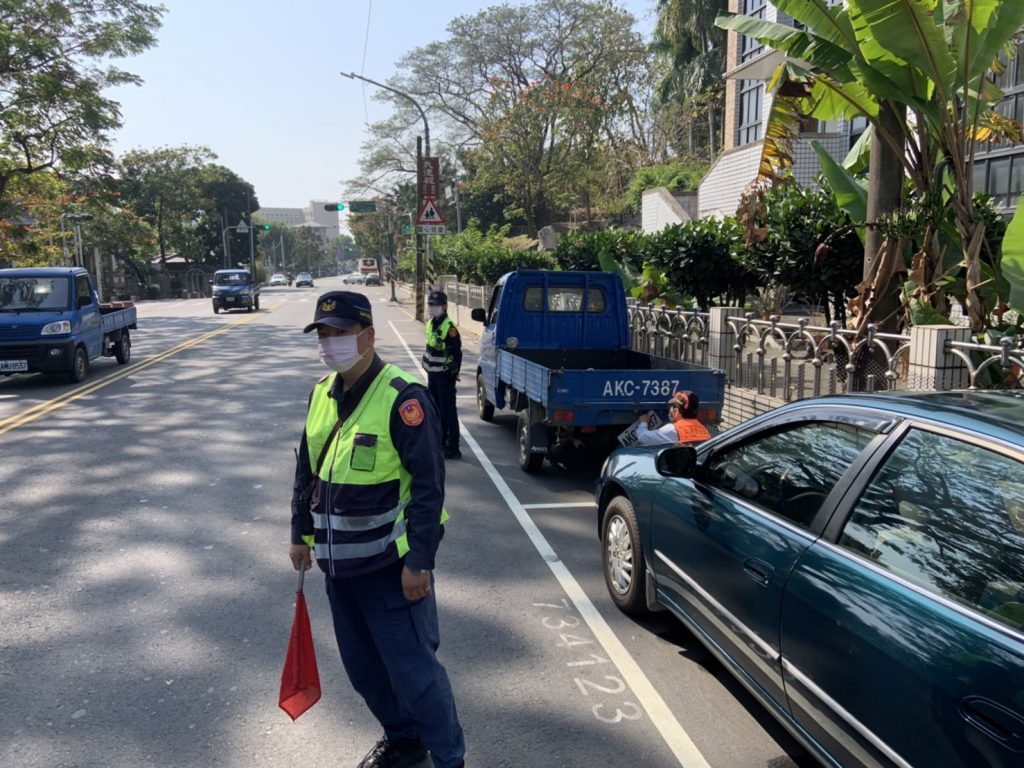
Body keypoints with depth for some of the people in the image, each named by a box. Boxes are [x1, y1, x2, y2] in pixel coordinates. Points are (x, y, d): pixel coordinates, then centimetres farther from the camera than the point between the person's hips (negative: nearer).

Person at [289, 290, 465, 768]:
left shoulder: (401, 398, -17)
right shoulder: (321, 394, 6)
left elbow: (429, 485, -18)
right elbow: (307, 469, 17)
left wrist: (419, 561, -20)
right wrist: (301, 533, 16)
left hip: (389, 564, -8)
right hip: (338, 562, 8)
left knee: (411, 667, -1)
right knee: (362, 666, 19)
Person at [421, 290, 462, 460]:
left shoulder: (449, 327, -18)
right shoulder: (430, 324, 9)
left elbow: (457, 353, -17)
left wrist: (453, 373, -15)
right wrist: (427, 367, 17)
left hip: (445, 376, -9)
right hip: (433, 374, 9)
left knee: (448, 412, -4)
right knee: (436, 410, 17)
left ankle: (453, 448, 1)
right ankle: (440, 443, 29)